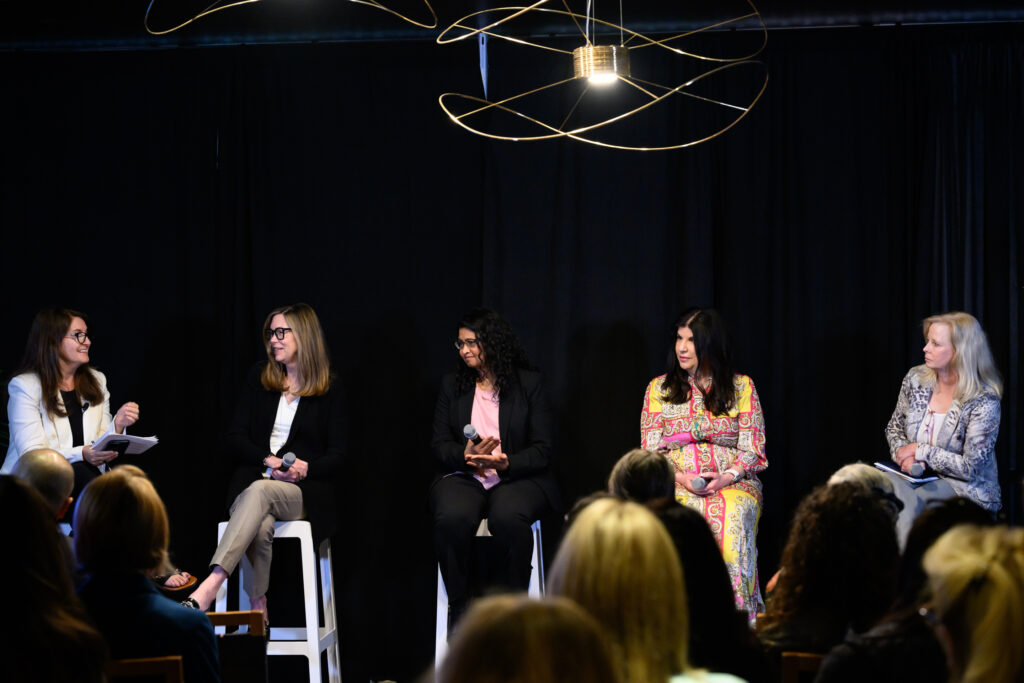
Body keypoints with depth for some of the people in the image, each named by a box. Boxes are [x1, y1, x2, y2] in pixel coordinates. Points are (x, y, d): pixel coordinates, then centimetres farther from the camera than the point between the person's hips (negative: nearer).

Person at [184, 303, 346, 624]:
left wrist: (306, 468, -16)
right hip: (255, 476, 2)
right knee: (261, 527, -36)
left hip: (304, 490, -2)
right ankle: (257, 610, -34)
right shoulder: (260, 379, 15)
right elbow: (235, 439, 9)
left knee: (259, 492, -38)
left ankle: (208, 588, -52)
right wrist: (267, 461, -10)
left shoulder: (328, 390, 7)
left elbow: (336, 455, 5)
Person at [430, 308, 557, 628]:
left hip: (517, 478, -2)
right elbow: (439, 444, 10)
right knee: (451, 518, -34)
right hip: (463, 477, 2)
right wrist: (466, 456, -13)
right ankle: (458, 608, -17)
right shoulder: (451, 385, 16)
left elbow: (542, 449, 1)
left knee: (508, 517, -38)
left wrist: (506, 463, -18)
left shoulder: (529, 383, 6)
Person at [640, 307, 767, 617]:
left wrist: (727, 477, -14)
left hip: (733, 482, 0)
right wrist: (681, 478, -11)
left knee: (732, 516, -37)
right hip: (676, 484, 0)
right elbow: (650, 452, 9)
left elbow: (753, 449, 6)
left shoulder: (741, 386, 11)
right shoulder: (659, 388, 14)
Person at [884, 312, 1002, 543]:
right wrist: (904, 455, -6)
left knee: (908, 500, -34)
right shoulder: (916, 379, 2)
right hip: (919, 478, 5)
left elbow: (970, 468, -15)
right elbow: (894, 428, 16)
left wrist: (920, 451, -12)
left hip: (967, 489, -5)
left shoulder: (984, 402, -14)